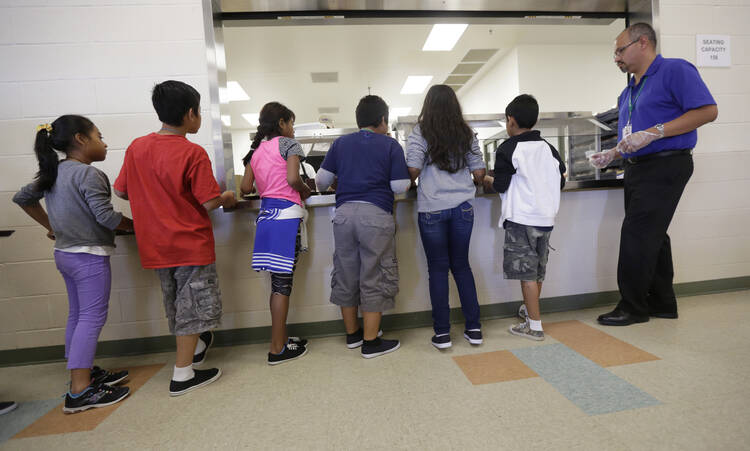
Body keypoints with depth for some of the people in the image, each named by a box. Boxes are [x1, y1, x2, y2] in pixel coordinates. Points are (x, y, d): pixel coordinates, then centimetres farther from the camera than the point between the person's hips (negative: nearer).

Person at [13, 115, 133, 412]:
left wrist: (51, 226, 25)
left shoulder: (52, 173, 11)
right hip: (89, 256, -9)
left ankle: (85, 373, 29)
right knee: (92, 317, -5)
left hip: (64, 253, 9)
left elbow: (22, 198, 23)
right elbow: (106, 217, -22)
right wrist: (136, 226, -6)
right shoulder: (89, 174, -16)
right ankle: (80, 392, -1)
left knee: (77, 315, 16)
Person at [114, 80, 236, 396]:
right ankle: (183, 374, 15)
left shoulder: (136, 148, 2)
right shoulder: (193, 153, -17)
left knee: (176, 303, 21)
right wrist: (228, 198, 2)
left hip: (155, 245, 7)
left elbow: (121, 191, 8)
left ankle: (195, 346, 42)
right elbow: (210, 203, -18)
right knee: (192, 305, 6)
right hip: (190, 243, -6)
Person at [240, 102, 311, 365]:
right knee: (283, 283, -3)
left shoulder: (256, 150, 18)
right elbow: (293, 179, -14)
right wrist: (305, 191, 5)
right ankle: (277, 349, 5)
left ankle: (281, 339, 23)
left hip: (265, 214, 7)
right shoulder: (288, 144, -1)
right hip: (287, 214, -7)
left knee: (277, 282, 12)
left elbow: (245, 188, 14)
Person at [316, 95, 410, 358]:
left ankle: (352, 334, 29)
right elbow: (400, 187, -2)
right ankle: (371, 342, 13)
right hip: (376, 215, -4)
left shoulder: (340, 143, 13)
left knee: (345, 275, 14)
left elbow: (321, 181, 11)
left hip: (344, 213, 4)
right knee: (374, 278, 5)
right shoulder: (390, 145, 5)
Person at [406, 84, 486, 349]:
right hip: (462, 207, 3)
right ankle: (474, 328, 20)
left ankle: (442, 333, 13)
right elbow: (480, 173, 8)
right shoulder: (466, 134, 9)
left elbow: (413, 171, -11)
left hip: (432, 209, -3)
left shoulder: (420, 134, -1)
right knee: (461, 265, 14)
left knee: (438, 269, 5)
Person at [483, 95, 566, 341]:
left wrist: (487, 180, 12)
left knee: (526, 273, -1)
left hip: (521, 218, -7)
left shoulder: (507, 149, -7)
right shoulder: (549, 148, 10)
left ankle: (535, 326, 5)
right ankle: (530, 309, 38)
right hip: (546, 218, 7)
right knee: (538, 270, 19)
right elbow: (560, 182, 15)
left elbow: (500, 186, -8)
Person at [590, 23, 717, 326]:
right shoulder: (628, 91, 20)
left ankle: (633, 306, 0)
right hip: (637, 169, 9)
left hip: (664, 166, -9)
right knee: (651, 236, 11)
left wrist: (653, 132, -21)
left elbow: (707, 111, -15)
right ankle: (662, 303, 22)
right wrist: (612, 155, 8)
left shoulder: (675, 70, -5)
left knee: (637, 234, -11)